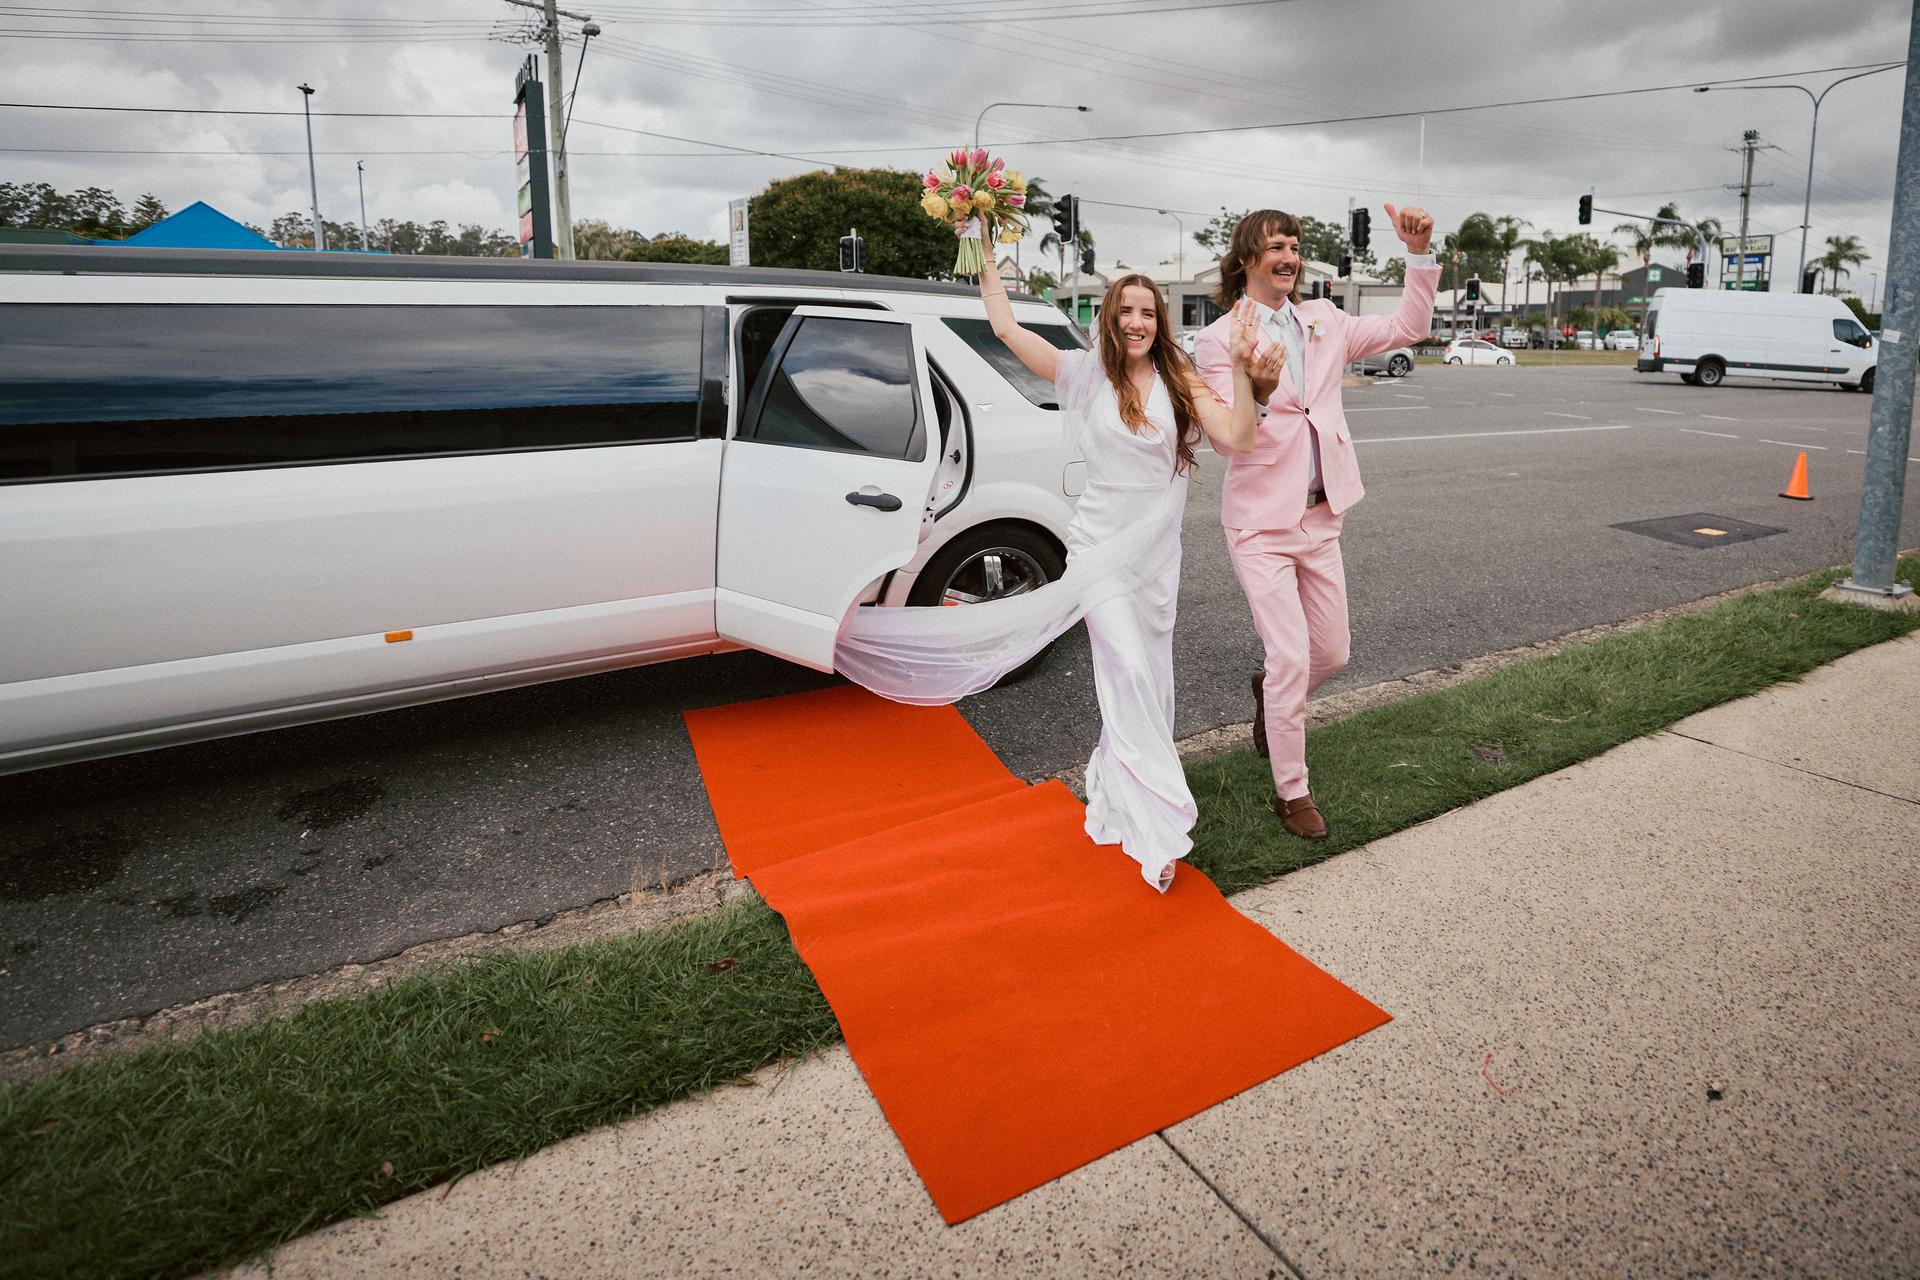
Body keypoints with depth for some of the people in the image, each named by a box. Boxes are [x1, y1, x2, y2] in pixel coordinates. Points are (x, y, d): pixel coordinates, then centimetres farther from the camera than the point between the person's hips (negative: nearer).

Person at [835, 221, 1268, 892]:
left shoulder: (1178, 378, 3)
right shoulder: (1087, 371, -3)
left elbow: (1235, 436, -8)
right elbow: (1006, 326, -6)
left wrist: (1240, 367, -19)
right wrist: (986, 248, -2)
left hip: (1157, 551, 4)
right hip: (1102, 545, -4)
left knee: (1142, 680, 13)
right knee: (1132, 674, -10)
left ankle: (1114, 790, 34)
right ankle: (1158, 831, -3)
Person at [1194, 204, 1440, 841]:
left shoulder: (1322, 322, 8)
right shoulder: (1218, 340, -8)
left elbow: (1407, 327, 11)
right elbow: (1224, 439, -16)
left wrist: (1419, 253, -1)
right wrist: (1257, 392, -37)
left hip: (1320, 519, 6)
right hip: (1261, 523, -5)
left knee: (1332, 653, 12)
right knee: (1292, 660, -8)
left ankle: (1269, 694, 46)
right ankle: (1292, 792, 10)